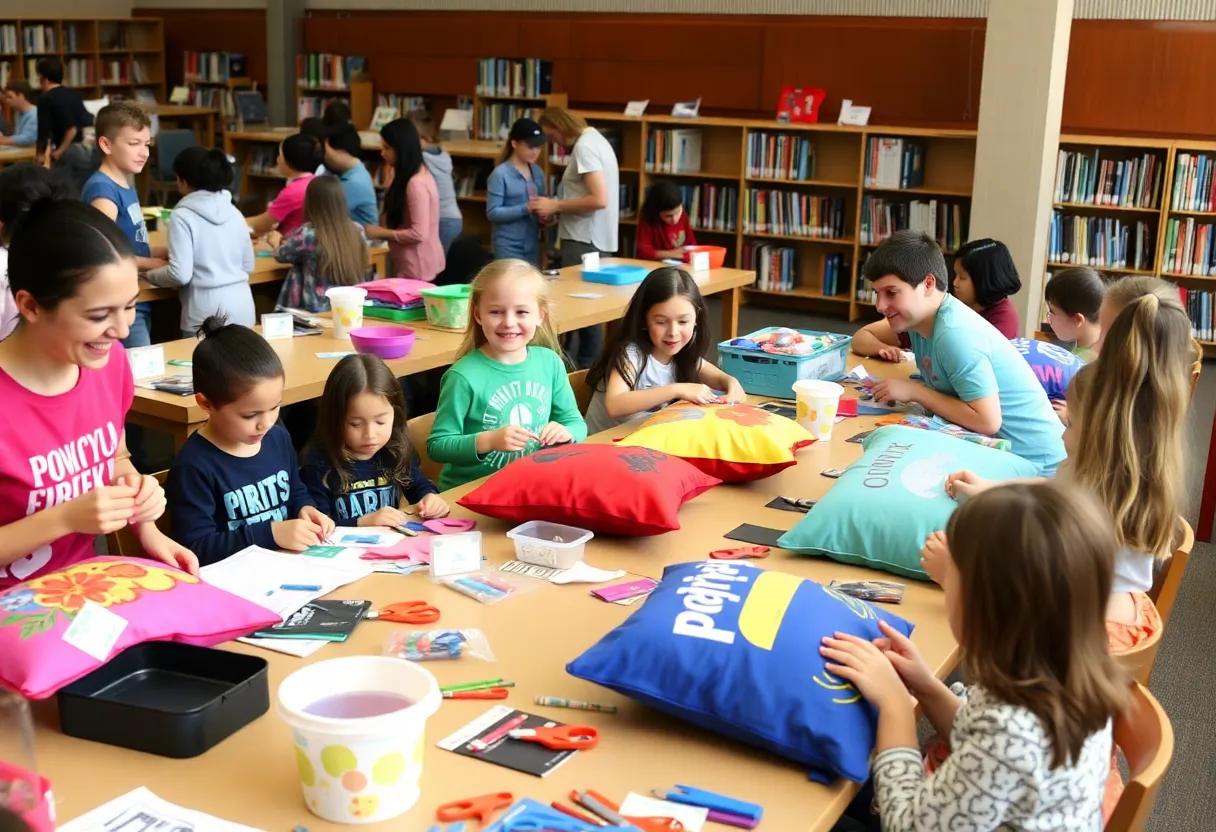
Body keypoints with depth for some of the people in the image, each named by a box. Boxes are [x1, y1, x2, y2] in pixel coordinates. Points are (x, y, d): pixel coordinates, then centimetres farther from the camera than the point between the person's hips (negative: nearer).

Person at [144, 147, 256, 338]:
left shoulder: (182, 216, -8)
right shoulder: (234, 212, 9)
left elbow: (180, 274, -12)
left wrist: (150, 275, 6)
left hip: (207, 314, -5)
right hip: (243, 308, 5)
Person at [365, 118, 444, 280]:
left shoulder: (416, 183, -22)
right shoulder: (413, 174, 8)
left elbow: (418, 233, -24)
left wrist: (381, 233, -16)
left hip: (418, 267, -10)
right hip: (411, 264, 10)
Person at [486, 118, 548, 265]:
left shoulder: (538, 172, 9)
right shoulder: (500, 174, -10)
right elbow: (492, 213, -14)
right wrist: (526, 209, -24)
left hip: (532, 245, 7)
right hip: (508, 246, -6)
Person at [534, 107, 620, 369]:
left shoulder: (584, 146, -14)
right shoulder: (594, 139, 16)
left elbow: (599, 199, -23)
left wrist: (556, 205, -14)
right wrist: (557, 210, 10)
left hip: (584, 239, -10)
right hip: (591, 237, 10)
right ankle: (588, 367, 17)